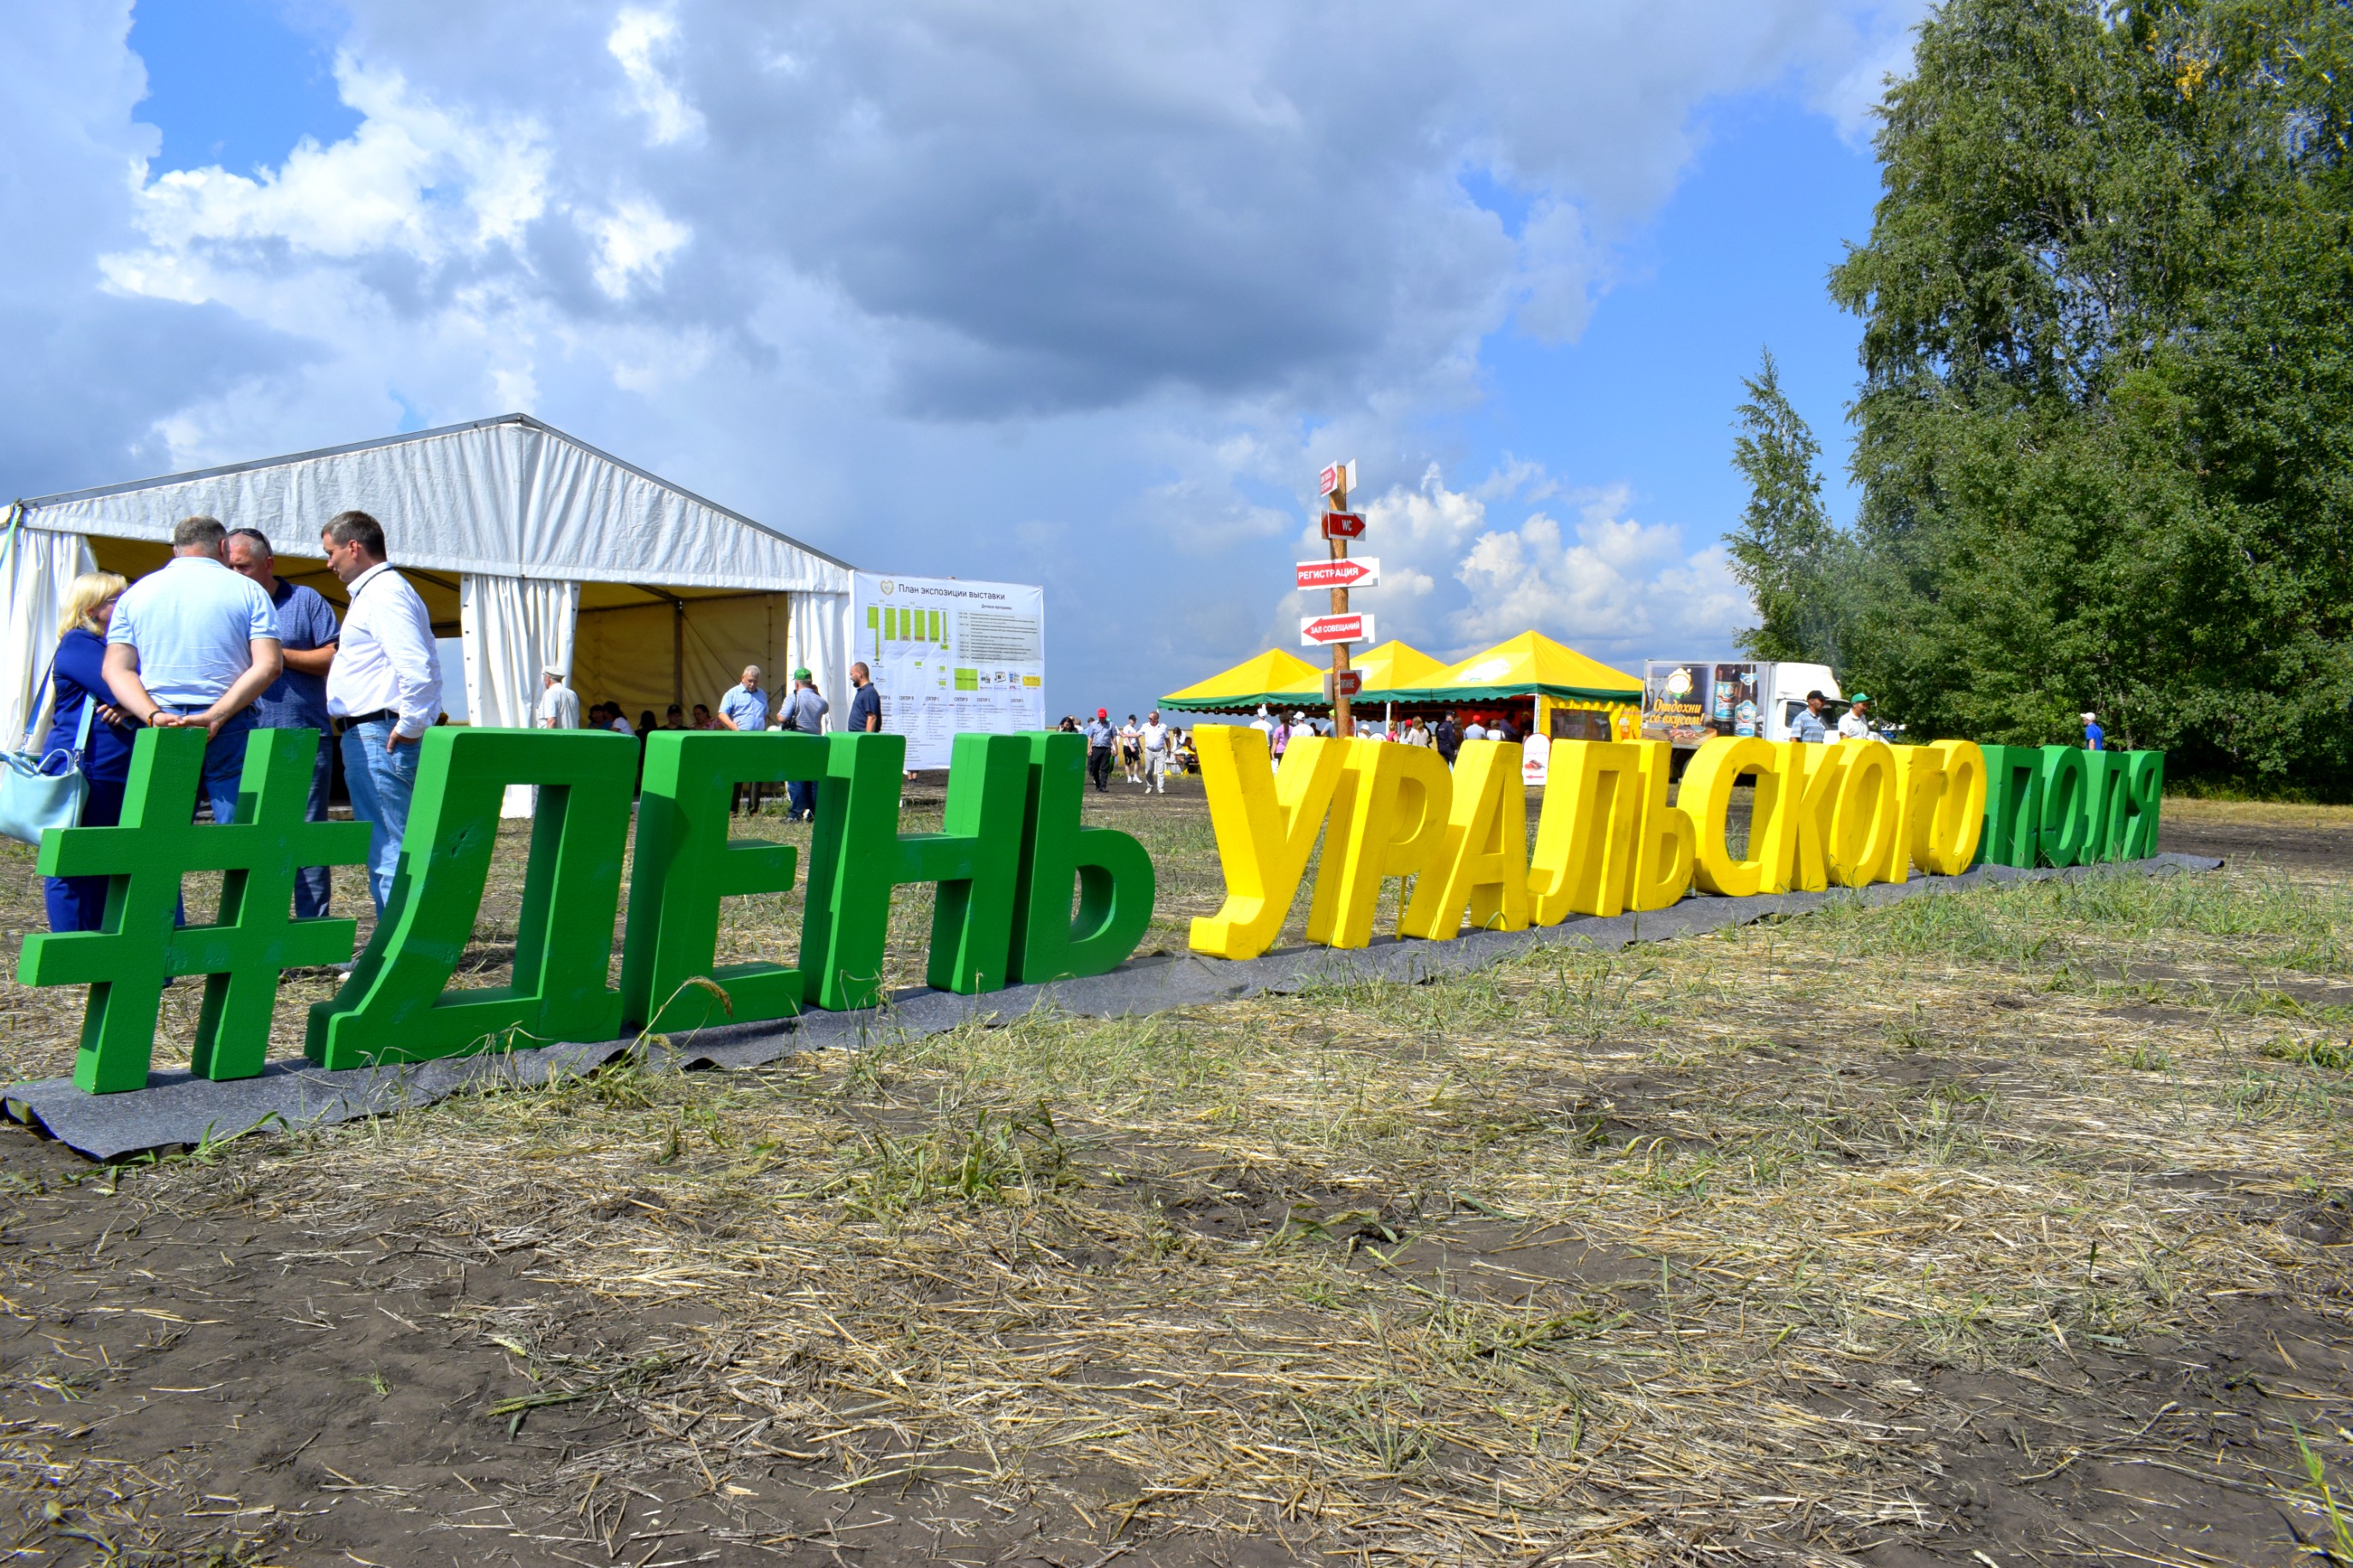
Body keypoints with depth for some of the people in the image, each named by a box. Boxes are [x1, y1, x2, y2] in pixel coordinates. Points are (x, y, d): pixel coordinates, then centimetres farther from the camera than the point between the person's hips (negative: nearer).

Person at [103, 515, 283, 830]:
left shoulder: (135, 594, 12)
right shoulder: (247, 591, 3)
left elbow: (116, 669, 3)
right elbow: (269, 666, -8)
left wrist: (154, 716, -8)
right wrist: (214, 717, -11)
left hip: (161, 730, 3)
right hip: (228, 730, -3)